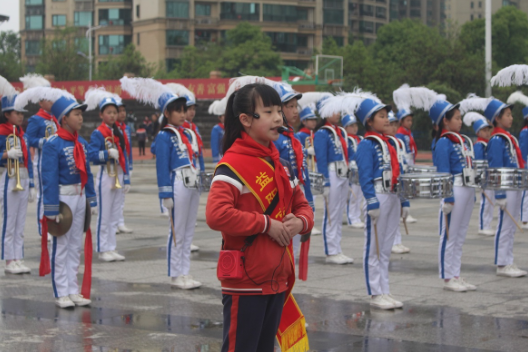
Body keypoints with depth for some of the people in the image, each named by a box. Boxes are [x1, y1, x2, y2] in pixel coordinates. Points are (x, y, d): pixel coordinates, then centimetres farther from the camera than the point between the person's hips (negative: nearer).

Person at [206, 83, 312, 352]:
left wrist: (300, 222, -6)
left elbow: (302, 205, 19)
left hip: (277, 280, 8)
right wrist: (266, 224, -21)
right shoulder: (233, 165, -15)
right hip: (245, 283, -8)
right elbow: (216, 214, -27)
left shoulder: (281, 165, 12)